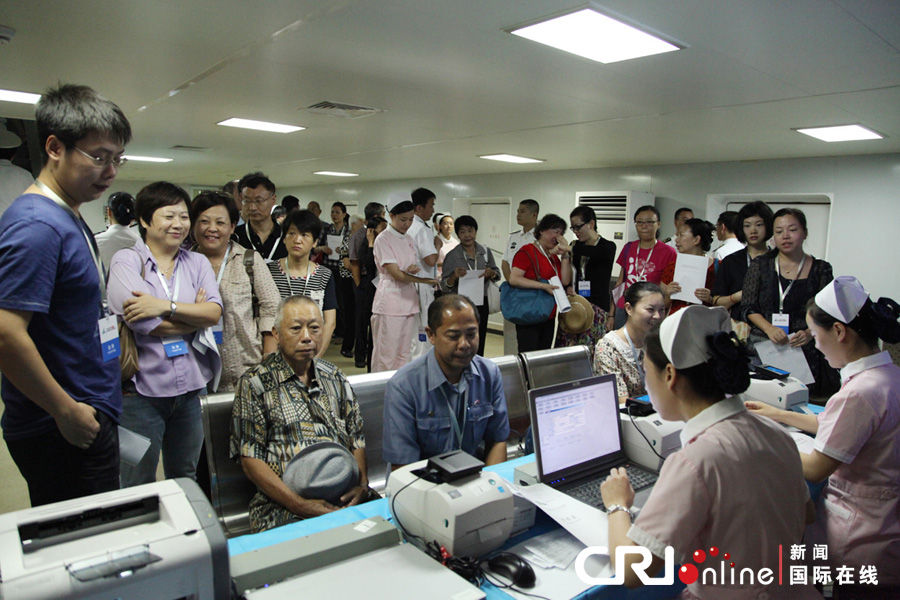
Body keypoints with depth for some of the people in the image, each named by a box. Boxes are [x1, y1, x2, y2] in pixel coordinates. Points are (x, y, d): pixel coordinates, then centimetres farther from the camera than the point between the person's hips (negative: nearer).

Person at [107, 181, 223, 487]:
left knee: (185, 480, 19)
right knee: (138, 487, 10)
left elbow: (215, 311, -7)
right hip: (142, 390, -4)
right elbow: (146, 324, -17)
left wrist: (166, 306, -20)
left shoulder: (197, 262, 8)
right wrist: (195, 314, -6)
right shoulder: (126, 261, -5)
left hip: (189, 388, 4)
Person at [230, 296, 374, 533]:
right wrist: (300, 505, -13)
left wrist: (361, 484, -1)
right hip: (284, 507, -4)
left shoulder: (335, 377, 18)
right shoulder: (255, 383, 4)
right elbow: (250, 459, -2)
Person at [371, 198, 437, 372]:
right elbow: (395, 273, -15)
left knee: (404, 354, 11)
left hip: (409, 302, 7)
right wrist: (425, 280, -22)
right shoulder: (383, 239, -8)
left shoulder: (409, 240, 16)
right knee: (385, 355, -4)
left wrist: (415, 268, -8)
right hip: (389, 304, -7)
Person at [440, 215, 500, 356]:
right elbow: (444, 287, -3)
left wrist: (491, 273, -10)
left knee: (479, 346, 8)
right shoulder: (452, 256, -3)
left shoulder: (485, 252, 7)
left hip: (481, 303, 4)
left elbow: (497, 274, 13)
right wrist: (454, 276, -23)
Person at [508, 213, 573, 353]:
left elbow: (565, 281, 7)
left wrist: (565, 255, 0)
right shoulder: (527, 251, -8)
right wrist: (544, 286, -23)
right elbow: (513, 279, -19)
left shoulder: (554, 256, 16)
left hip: (549, 318, 8)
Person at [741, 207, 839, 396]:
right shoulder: (760, 266, 8)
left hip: (805, 349, 0)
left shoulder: (821, 269, 7)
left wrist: (810, 333, -16)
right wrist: (769, 328, -13)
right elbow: (748, 308, 3)